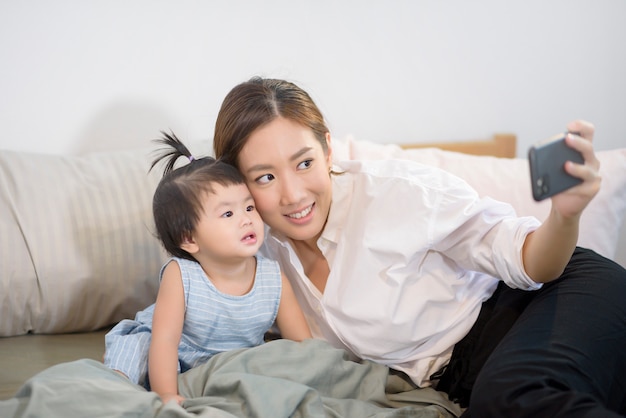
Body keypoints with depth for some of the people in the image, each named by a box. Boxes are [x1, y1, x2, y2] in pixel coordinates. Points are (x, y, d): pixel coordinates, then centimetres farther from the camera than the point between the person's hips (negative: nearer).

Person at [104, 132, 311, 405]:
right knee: (135, 344, -28)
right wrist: (165, 394, -38)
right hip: (176, 362, -4)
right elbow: (165, 340, -28)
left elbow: (304, 345, -10)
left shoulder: (275, 281, -17)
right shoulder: (179, 276, -26)